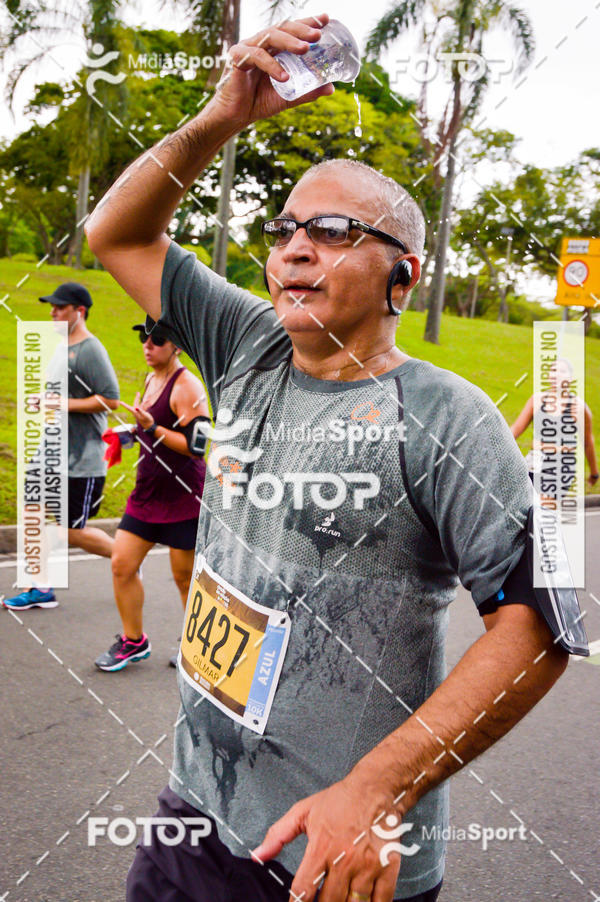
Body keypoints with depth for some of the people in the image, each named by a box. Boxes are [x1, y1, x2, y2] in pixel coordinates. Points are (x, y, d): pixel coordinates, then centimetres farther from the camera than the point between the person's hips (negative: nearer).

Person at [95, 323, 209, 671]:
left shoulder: (187, 387, -15)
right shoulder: (152, 379, 12)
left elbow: (196, 445, -22)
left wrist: (152, 428, -27)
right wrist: (134, 432, 13)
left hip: (184, 498, -8)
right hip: (148, 492, 8)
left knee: (186, 577, 4)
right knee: (122, 564, 4)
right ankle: (133, 641, 21)